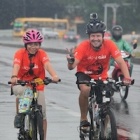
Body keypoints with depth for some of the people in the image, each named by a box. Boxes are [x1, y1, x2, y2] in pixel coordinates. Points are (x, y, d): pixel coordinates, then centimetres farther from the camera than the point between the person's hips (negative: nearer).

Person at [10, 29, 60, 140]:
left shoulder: (42, 54, -14)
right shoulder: (20, 53, -17)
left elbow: (47, 64, -33)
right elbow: (16, 65, -34)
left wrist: (54, 76, -53)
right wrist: (14, 77, -56)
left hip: (38, 85, 2)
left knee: (42, 114, -2)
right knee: (21, 92, -38)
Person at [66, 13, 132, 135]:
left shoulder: (109, 45, -24)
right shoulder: (83, 46, -27)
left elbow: (121, 62, -30)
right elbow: (72, 66, -33)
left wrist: (127, 77, -46)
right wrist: (71, 62, -58)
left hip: (101, 76, 2)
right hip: (84, 74, -2)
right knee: (85, 90, -33)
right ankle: (83, 119, -13)